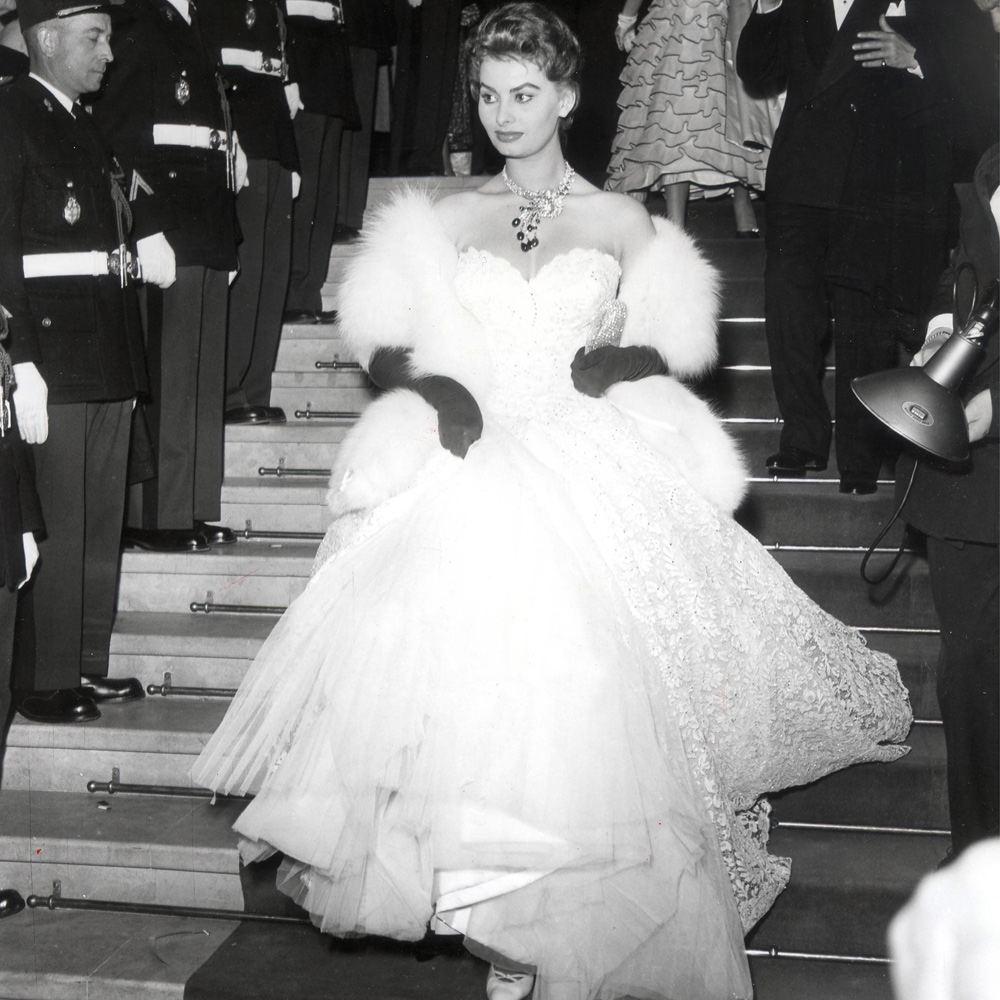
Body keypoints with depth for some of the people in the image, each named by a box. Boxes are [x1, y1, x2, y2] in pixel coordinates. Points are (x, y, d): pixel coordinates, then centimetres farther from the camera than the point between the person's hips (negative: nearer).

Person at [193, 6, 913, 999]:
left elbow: (671, 345, 11)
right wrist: (435, 388, -10)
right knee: (465, 684, -13)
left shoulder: (622, 223, 11)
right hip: (465, 480, 1)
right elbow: (382, 348, 10)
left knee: (579, 688, -14)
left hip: (589, 486, -1)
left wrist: (622, 361, -10)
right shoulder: (442, 221, 13)